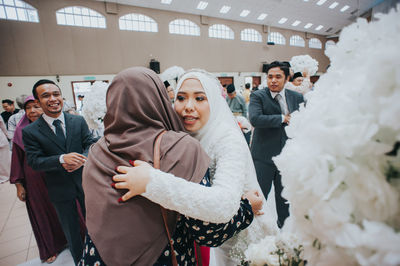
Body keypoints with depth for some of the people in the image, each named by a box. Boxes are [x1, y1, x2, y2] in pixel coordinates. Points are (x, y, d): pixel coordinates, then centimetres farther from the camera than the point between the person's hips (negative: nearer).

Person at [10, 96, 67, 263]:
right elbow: (17, 158, 2)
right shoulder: (22, 131, -4)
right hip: (34, 181, 1)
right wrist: (18, 184, 3)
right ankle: (50, 248, 39)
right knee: (42, 213, 16)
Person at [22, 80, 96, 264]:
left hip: (85, 182, 1)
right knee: (71, 230, 20)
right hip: (60, 189, -1)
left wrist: (82, 159, -26)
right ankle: (79, 260, 45)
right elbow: (34, 161, -13)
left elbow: (90, 145, -5)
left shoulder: (79, 121, -6)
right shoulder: (30, 131, -9)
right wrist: (62, 159, -30)